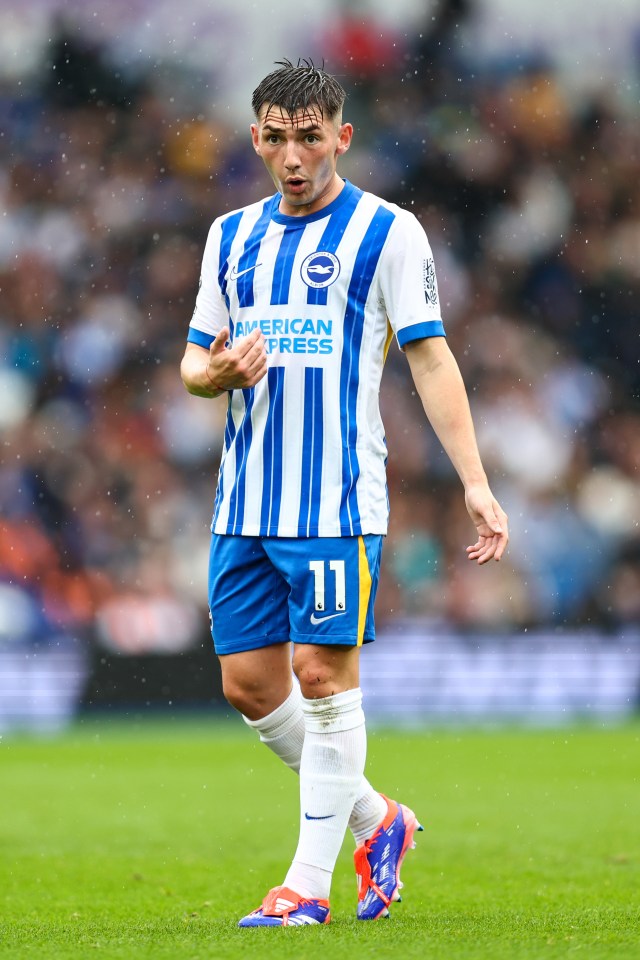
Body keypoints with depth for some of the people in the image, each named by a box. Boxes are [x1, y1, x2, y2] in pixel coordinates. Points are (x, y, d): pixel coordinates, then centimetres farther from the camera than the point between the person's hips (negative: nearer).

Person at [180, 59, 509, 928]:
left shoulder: (387, 231, -2)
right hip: (244, 501, 6)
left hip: (337, 496, -6)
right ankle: (376, 821, 23)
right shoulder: (233, 235, 14)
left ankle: (310, 885, -1)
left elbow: (430, 357, -5)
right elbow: (193, 361, 18)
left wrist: (475, 483, -12)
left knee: (324, 675, -8)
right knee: (248, 683, 4)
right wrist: (218, 372, -7)